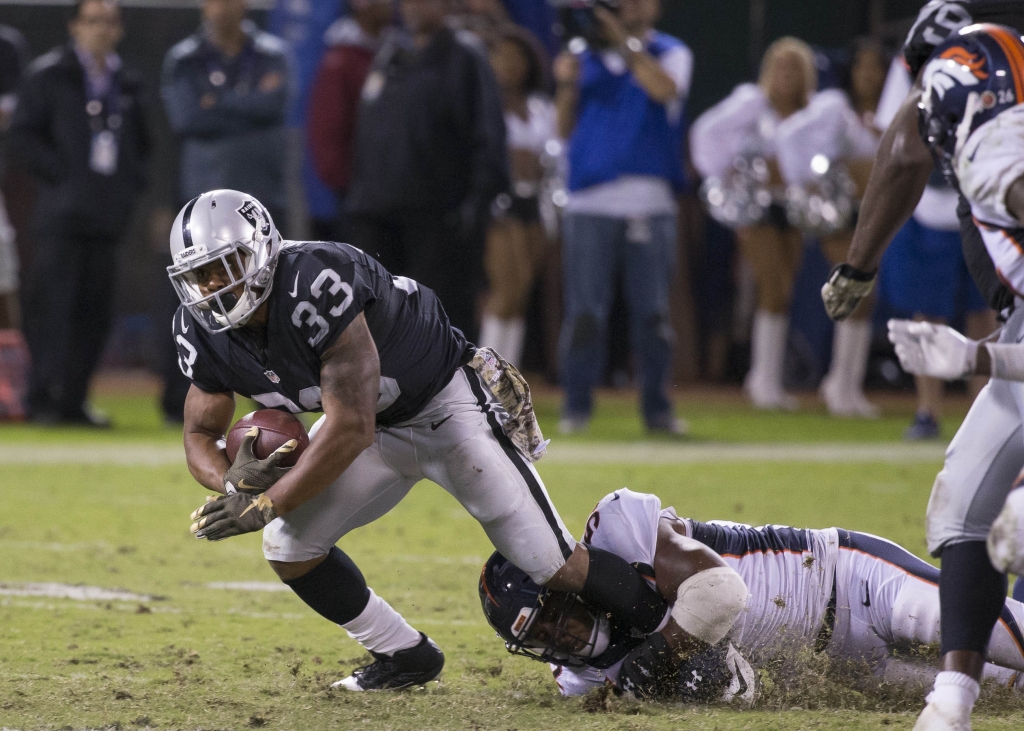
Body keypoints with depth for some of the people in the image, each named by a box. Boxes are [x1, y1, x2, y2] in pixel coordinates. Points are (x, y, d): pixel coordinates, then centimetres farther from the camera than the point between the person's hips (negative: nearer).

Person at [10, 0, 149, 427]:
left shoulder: (126, 84, 17)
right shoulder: (47, 75, 1)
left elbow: (140, 142, 27)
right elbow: (23, 136, -3)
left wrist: (133, 181, 11)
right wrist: (60, 173, -11)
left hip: (109, 214, 5)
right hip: (63, 213, -5)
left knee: (95, 311, 4)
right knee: (53, 306, -9)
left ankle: (73, 400, 10)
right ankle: (41, 400, -8)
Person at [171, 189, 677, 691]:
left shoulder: (315, 284, -37)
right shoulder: (205, 334, -12)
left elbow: (351, 429, -35)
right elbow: (201, 436, -1)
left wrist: (266, 504, -33)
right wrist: (234, 482, -25)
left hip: (446, 401, -7)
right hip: (379, 430, 7)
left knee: (551, 564, -8)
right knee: (288, 547, -6)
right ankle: (404, 656, 13)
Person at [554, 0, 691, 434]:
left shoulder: (670, 54, 9)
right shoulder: (587, 56, 14)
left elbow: (664, 88, -14)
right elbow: (566, 130, 11)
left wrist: (623, 41, -13)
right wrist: (567, 85, -5)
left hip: (649, 201, -1)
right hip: (589, 200, 1)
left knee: (652, 313, 0)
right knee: (584, 313, -3)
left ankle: (656, 407, 4)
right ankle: (576, 406, 0)